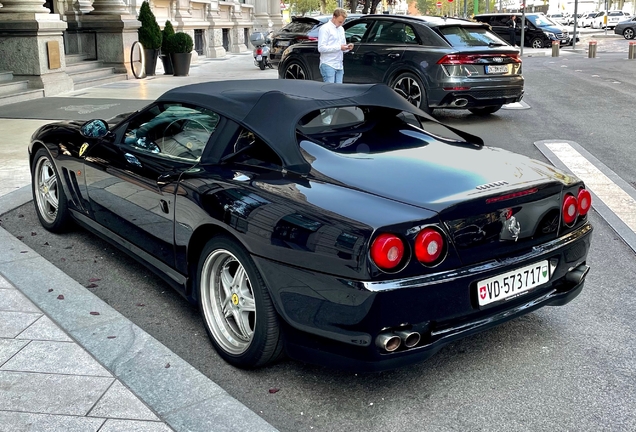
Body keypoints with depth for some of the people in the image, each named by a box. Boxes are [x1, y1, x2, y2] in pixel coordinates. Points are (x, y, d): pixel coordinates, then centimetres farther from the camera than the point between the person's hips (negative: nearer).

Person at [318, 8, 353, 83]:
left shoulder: (341, 29, 20)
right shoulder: (325, 28, -6)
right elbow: (321, 48, -16)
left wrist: (347, 47, 1)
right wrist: (339, 47, -18)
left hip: (339, 66, 8)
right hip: (328, 65, -8)